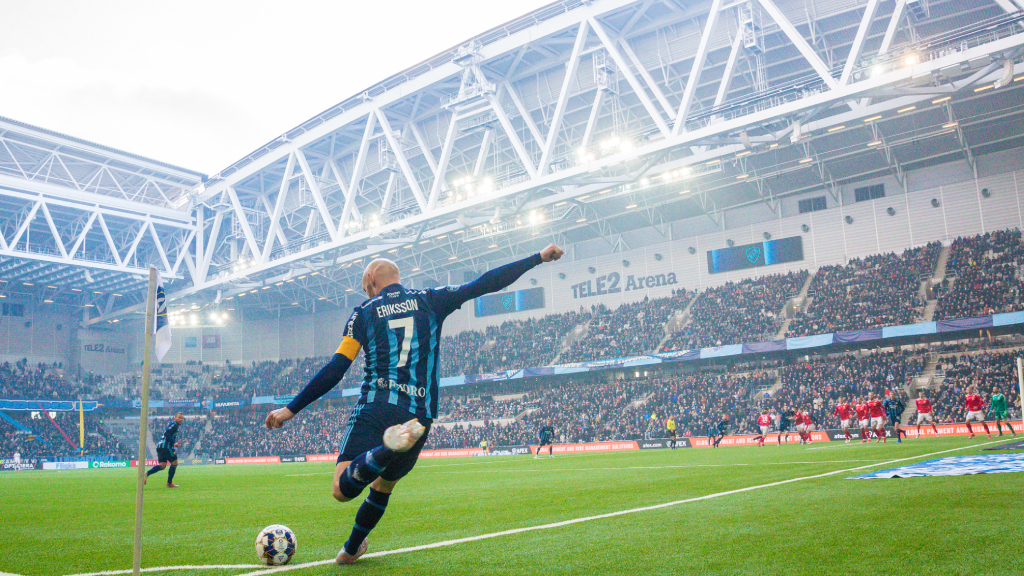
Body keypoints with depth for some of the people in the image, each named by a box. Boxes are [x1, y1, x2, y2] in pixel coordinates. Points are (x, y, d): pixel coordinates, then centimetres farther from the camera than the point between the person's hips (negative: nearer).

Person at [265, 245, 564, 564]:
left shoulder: (363, 312, 10)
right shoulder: (430, 301, 13)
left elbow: (335, 370, 2)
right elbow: (485, 284, 8)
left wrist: (290, 409, 8)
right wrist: (538, 258, 12)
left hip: (373, 409, -3)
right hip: (419, 415, 3)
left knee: (342, 490, -13)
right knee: (383, 485, 24)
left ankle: (388, 447, -40)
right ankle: (351, 550, 36)